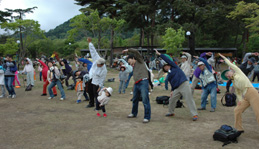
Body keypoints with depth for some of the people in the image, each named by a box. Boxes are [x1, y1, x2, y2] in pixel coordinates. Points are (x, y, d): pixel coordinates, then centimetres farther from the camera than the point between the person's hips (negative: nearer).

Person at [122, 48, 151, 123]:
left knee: (145, 100, -10)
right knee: (134, 99, 19)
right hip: (136, 84, 9)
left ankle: (147, 117, -5)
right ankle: (134, 113, 36)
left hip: (143, 82, -9)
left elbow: (136, 51, -9)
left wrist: (128, 50, 1)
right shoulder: (134, 67, 26)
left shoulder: (139, 61, 4)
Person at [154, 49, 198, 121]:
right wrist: (172, 90, 4)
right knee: (171, 99, 10)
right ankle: (171, 112, 29)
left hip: (184, 85, -8)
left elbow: (167, 59, 0)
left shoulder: (174, 67, 6)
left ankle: (195, 115, -8)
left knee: (189, 100, -10)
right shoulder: (169, 76, 21)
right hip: (177, 88, 8)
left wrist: (159, 54, 3)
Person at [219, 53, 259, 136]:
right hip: (245, 97, 8)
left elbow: (230, 64, 8)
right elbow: (238, 92, 17)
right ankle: (239, 129, 15)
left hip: (252, 93, -7)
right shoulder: (234, 83, 20)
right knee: (237, 110, 4)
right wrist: (240, 100, 0)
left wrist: (224, 58, 22)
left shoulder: (238, 72, 7)